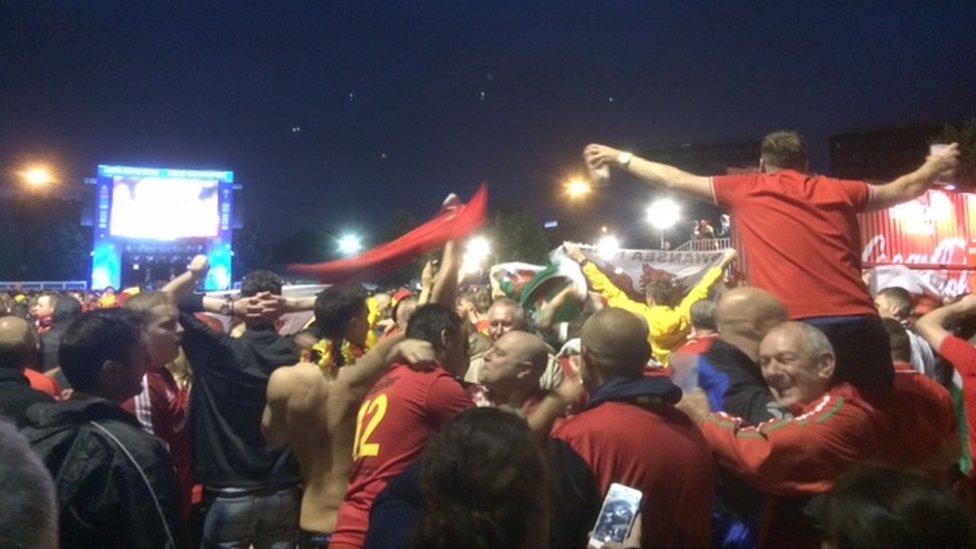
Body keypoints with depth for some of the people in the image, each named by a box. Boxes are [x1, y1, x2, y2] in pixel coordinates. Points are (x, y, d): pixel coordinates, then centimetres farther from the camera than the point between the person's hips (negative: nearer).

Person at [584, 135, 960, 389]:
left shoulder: (745, 190, 10)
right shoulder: (839, 191, 17)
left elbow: (676, 180, 18)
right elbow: (903, 190, 33)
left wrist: (620, 158, 30)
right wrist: (935, 167, 54)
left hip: (795, 330, -3)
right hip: (860, 325, 4)